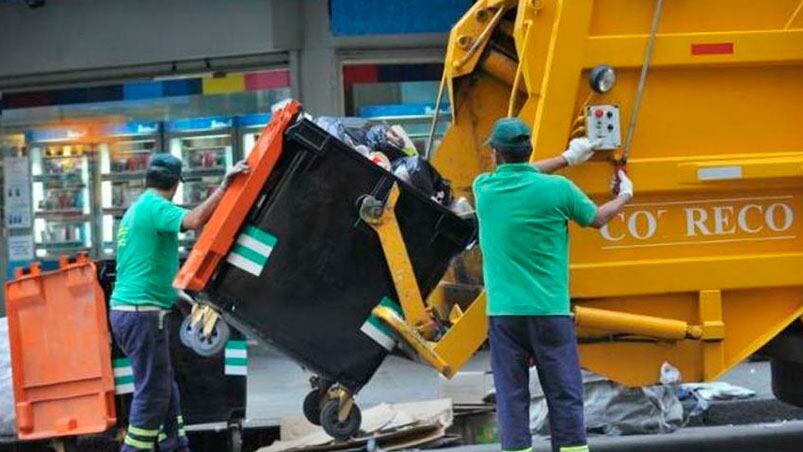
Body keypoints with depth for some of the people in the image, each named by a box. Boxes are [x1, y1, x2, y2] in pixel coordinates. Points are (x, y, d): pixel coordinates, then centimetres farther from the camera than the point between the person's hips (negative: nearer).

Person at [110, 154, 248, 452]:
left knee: (165, 389, 14)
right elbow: (194, 220, -30)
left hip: (125, 309, 10)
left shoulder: (136, 209, 20)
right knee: (152, 393, -5)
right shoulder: (155, 205, -10)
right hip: (144, 311, -10)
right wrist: (225, 185, -28)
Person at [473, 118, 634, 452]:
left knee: (511, 397, 4)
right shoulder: (558, 189, -5)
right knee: (564, 397, 4)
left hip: (503, 312, 1)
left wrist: (567, 157, 33)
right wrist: (625, 195, 34)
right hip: (550, 311, -1)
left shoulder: (484, 188, 1)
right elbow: (597, 218, 13)